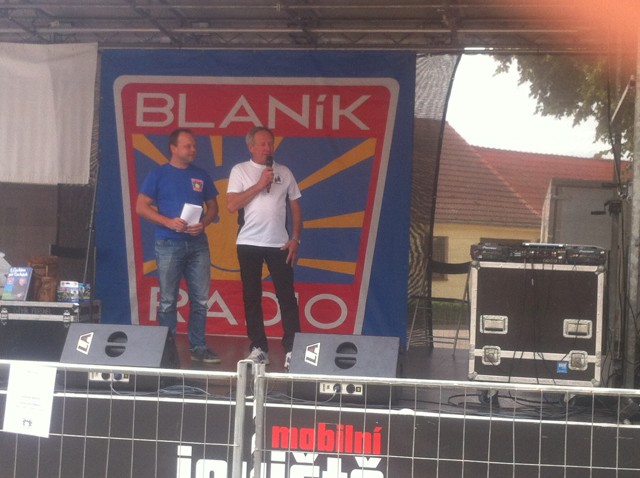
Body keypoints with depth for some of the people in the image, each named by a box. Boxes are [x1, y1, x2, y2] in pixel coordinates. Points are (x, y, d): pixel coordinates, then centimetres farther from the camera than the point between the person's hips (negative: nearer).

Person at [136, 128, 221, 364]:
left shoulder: (201, 175, 11)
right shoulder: (159, 174, 0)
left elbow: (213, 206, 15)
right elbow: (141, 207, -3)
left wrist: (203, 223, -7)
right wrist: (169, 222, -16)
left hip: (197, 244, 3)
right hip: (169, 245, -3)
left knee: (200, 299, 3)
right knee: (168, 300, 2)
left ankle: (198, 348, 12)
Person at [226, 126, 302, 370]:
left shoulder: (284, 172, 10)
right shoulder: (240, 171, 3)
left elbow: (295, 207, 12)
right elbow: (231, 205, -7)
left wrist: (295, 239, 2)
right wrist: (259, 185, -12)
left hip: (279, 244, 1)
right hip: (248, 243, -1)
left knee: (287, 297, -3)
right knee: (252, 297, 4)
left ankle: (292, 349, -2)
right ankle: (259, 348, 11)